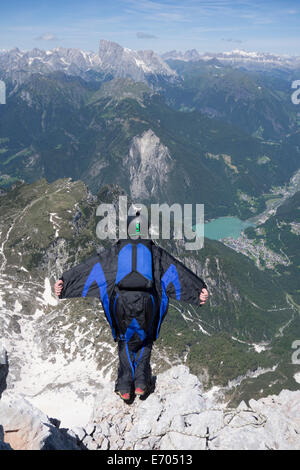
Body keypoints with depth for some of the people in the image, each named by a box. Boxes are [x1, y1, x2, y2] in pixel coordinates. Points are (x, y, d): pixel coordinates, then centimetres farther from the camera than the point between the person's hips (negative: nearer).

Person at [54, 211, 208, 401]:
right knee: (145, 340, 23)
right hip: (147, 302, 0)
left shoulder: (116, 250, 14)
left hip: (121, 301, 0)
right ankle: (141, 381, 12)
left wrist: (64, 281, 10)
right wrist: (200, 289, 1)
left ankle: (125, 385, 13)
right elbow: (177, 271, 6)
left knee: (125, 341, 21)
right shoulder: (155, 251, 13)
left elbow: (89, 267, 10)